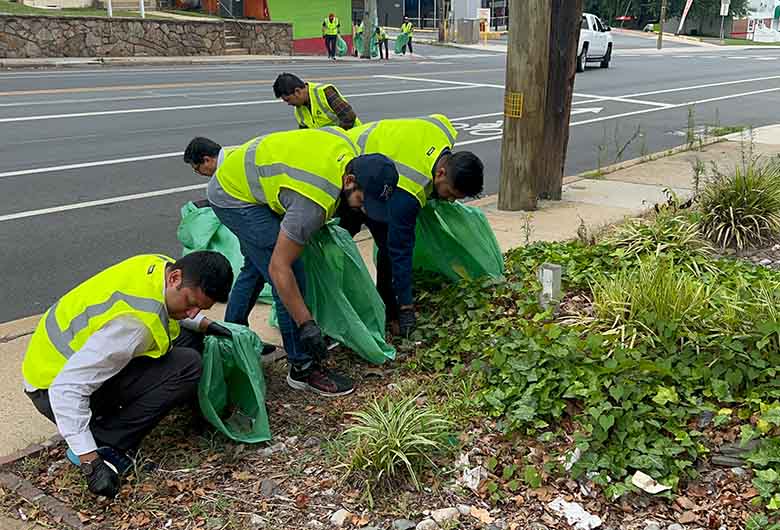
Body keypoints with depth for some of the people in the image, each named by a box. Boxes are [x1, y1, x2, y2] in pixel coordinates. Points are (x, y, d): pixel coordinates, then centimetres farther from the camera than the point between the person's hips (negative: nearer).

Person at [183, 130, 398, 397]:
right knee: (291, 273, -14)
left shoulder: (345, 142, -13)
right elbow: (279, 268, -33)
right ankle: (303, 369, -3)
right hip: (236, 198, -10)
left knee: (255, 266, 25)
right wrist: (306, 324, -28)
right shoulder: (315, 203, -36)